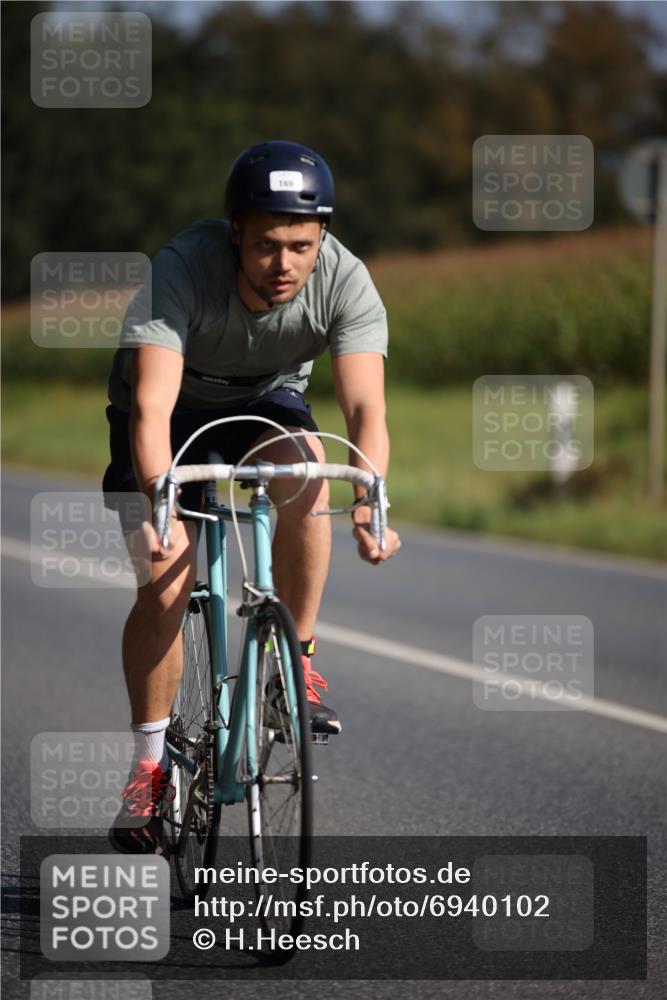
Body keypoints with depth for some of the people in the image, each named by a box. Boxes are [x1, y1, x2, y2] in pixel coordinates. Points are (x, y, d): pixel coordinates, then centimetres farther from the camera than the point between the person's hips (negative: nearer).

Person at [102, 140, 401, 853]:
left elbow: (365, 407, -37)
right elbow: (150, 405, -44)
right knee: (166, 582, -15)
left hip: (266, 402, 2)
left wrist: (369, 506, -54)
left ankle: (297, 660, -17)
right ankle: (149, 763, 2)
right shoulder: (181, 270, -36)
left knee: (305, 467, -32)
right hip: (174, 406, -1)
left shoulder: (345, 281, -29)